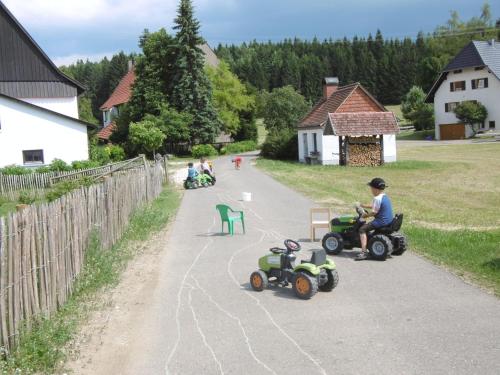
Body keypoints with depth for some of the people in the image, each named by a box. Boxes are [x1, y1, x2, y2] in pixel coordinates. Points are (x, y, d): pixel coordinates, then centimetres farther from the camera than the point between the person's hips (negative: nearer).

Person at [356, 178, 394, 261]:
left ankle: (364, 252, -17)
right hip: (389, 221, 10)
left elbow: (374, 212, -20)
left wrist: (366, 215, -4)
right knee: (368, 225, 29)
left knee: (362, 229, -9)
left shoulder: (377, 198, -17)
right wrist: (363, 206, 28)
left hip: (381, 221, -10)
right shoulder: (386, 197, 14)